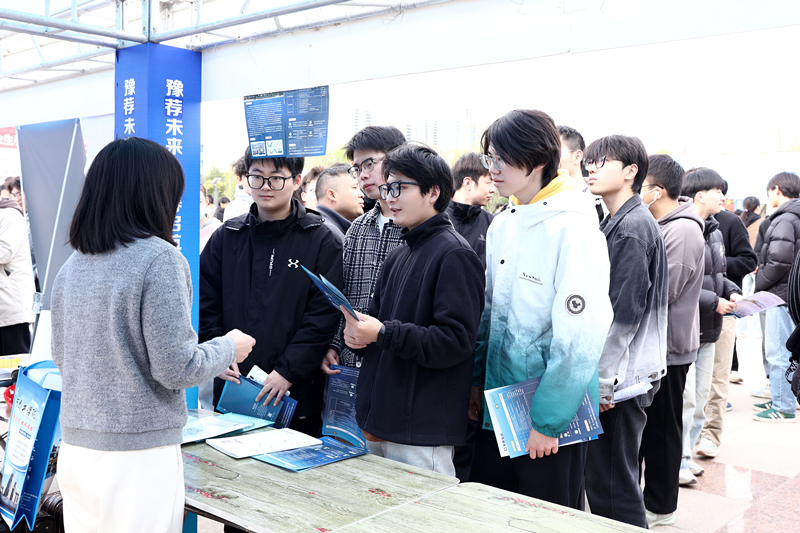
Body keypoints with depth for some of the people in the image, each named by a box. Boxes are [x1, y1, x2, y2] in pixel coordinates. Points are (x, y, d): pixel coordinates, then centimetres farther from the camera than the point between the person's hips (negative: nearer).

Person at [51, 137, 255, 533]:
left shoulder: (72, 266, 5)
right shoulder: (159, 258, -15)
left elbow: (61, 356, 15)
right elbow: (175, 369, -16)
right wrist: (230, 348, 2)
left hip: (74, 448, 6)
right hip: (138, 453, -6)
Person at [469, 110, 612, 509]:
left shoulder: (573, 227, -17)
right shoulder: (502, 225, 8)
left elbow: (580, 334, -21)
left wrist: (548, 422, -19)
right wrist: (476, 381, 9)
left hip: (553, 418, -7)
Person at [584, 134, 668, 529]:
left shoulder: (632, 226, -14)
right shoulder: (617, 222, 16)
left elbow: (625, 312, -19)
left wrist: (602, 380, -17)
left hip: (623, 378, -9)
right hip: (619, 374, 9)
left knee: (611, 484, -3)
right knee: (608, 476, 17)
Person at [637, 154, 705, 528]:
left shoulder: (682, 231, -18)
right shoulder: (661, 225, 11)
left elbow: (662, 290, -24)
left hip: (669, 346, -9)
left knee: (662, 428, 5)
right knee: (643, 424, 17)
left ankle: (659, 507, 20)